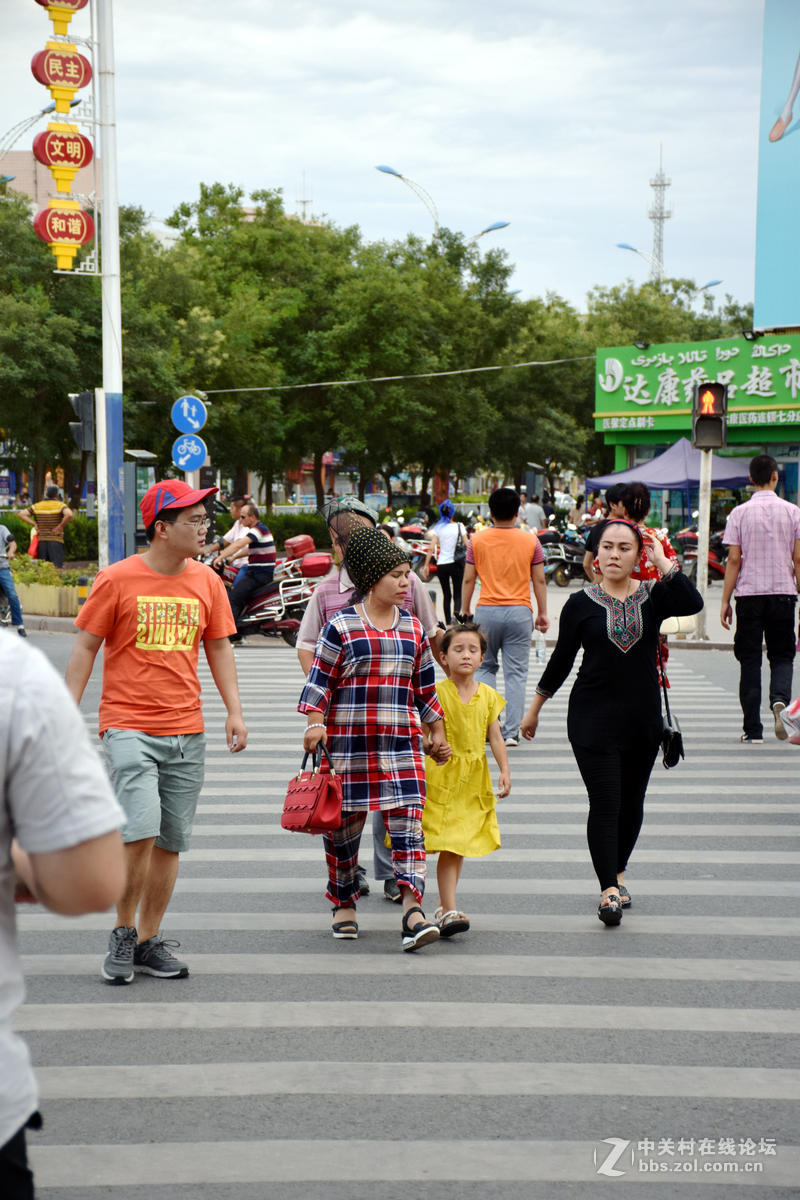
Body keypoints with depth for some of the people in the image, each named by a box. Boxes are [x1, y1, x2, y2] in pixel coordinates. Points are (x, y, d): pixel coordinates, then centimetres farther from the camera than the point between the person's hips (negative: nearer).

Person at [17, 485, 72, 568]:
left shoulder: (37, 506, 8)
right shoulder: (60, 505, -4)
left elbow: (21, 514, 0)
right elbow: (69, 515, -24)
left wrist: (34, 524, 0)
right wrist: (60, 526, -11)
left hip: (41, 542, 4)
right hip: (56, 541, -4)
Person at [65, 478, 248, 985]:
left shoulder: (207, 581, 7)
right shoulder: (117, 579, -5)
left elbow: (219, 647, 14)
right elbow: (86, 647, 1)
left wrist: (235, 710, 4)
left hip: (187, 732, 4)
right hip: (129, 727, -4)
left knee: (171, 841, 6)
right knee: (140, 830, -17)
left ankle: (149, 941, 20)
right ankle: (123, 932, 5)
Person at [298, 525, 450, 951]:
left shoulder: (413, 629, 11)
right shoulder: (341, 626, -2)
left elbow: (426, 687, 18)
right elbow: (320, 680, -1)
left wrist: (437, 733, 19)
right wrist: (315, 723, -12)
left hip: (401, 741, 3)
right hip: (347, 740, -3)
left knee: (407, 818, -9)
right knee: (345, 822, 6)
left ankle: (412, 909, -13)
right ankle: (344, 905, 23)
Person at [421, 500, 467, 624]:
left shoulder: (438, 527, 1)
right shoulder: (459, 526, -1)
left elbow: (431, 548, -5)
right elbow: (467, 545, -3)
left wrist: (426, 565, -4)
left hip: (441, 565, 1)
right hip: (456, 564, -1)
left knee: (446, 595, 13)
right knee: (457, 593, 6)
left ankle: (448, 622, 15)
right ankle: (456, 610, -24)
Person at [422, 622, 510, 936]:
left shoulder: (488, 696, 5)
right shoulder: (437, 693, -7)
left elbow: (495, 737, 7)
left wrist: (505, 771, 1)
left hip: (474, 781, 5)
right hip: (442, 778, -5)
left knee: (461, 844, 11)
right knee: (448, 846, -11)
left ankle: (444, 905, 25)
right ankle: (449, 911, -10)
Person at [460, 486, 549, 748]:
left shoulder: (478, 539, 0)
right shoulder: (530, 540, 1)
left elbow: (468, 579, 2)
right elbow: (539, 580, 3)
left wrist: (465, 611, 13)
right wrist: (542, 613, 12)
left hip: (487, 610, 0)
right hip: (519, 612, 0)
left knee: (484, 666, 16)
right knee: (516, 673, 4)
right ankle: (511, 732, 3)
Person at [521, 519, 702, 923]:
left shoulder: (653, 596, 2)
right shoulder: (581, 603, -1)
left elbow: (693, 603, -19)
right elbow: (562, 658, 7)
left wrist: (662, 561, -16)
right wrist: (535, 707, 11)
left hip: (643, 716, 2)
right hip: (593, 716, -2)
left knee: (631, 803, 12)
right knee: (605, 804, -9)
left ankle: (617, 872, 33)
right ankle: (609, 890, -8)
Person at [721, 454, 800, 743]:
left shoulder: (740, 513, -1)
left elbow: (734, 560, -4)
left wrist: (726, 601, 0)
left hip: (749, 593, 0)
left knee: (750, 660, 5)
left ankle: (753, 729, 5)